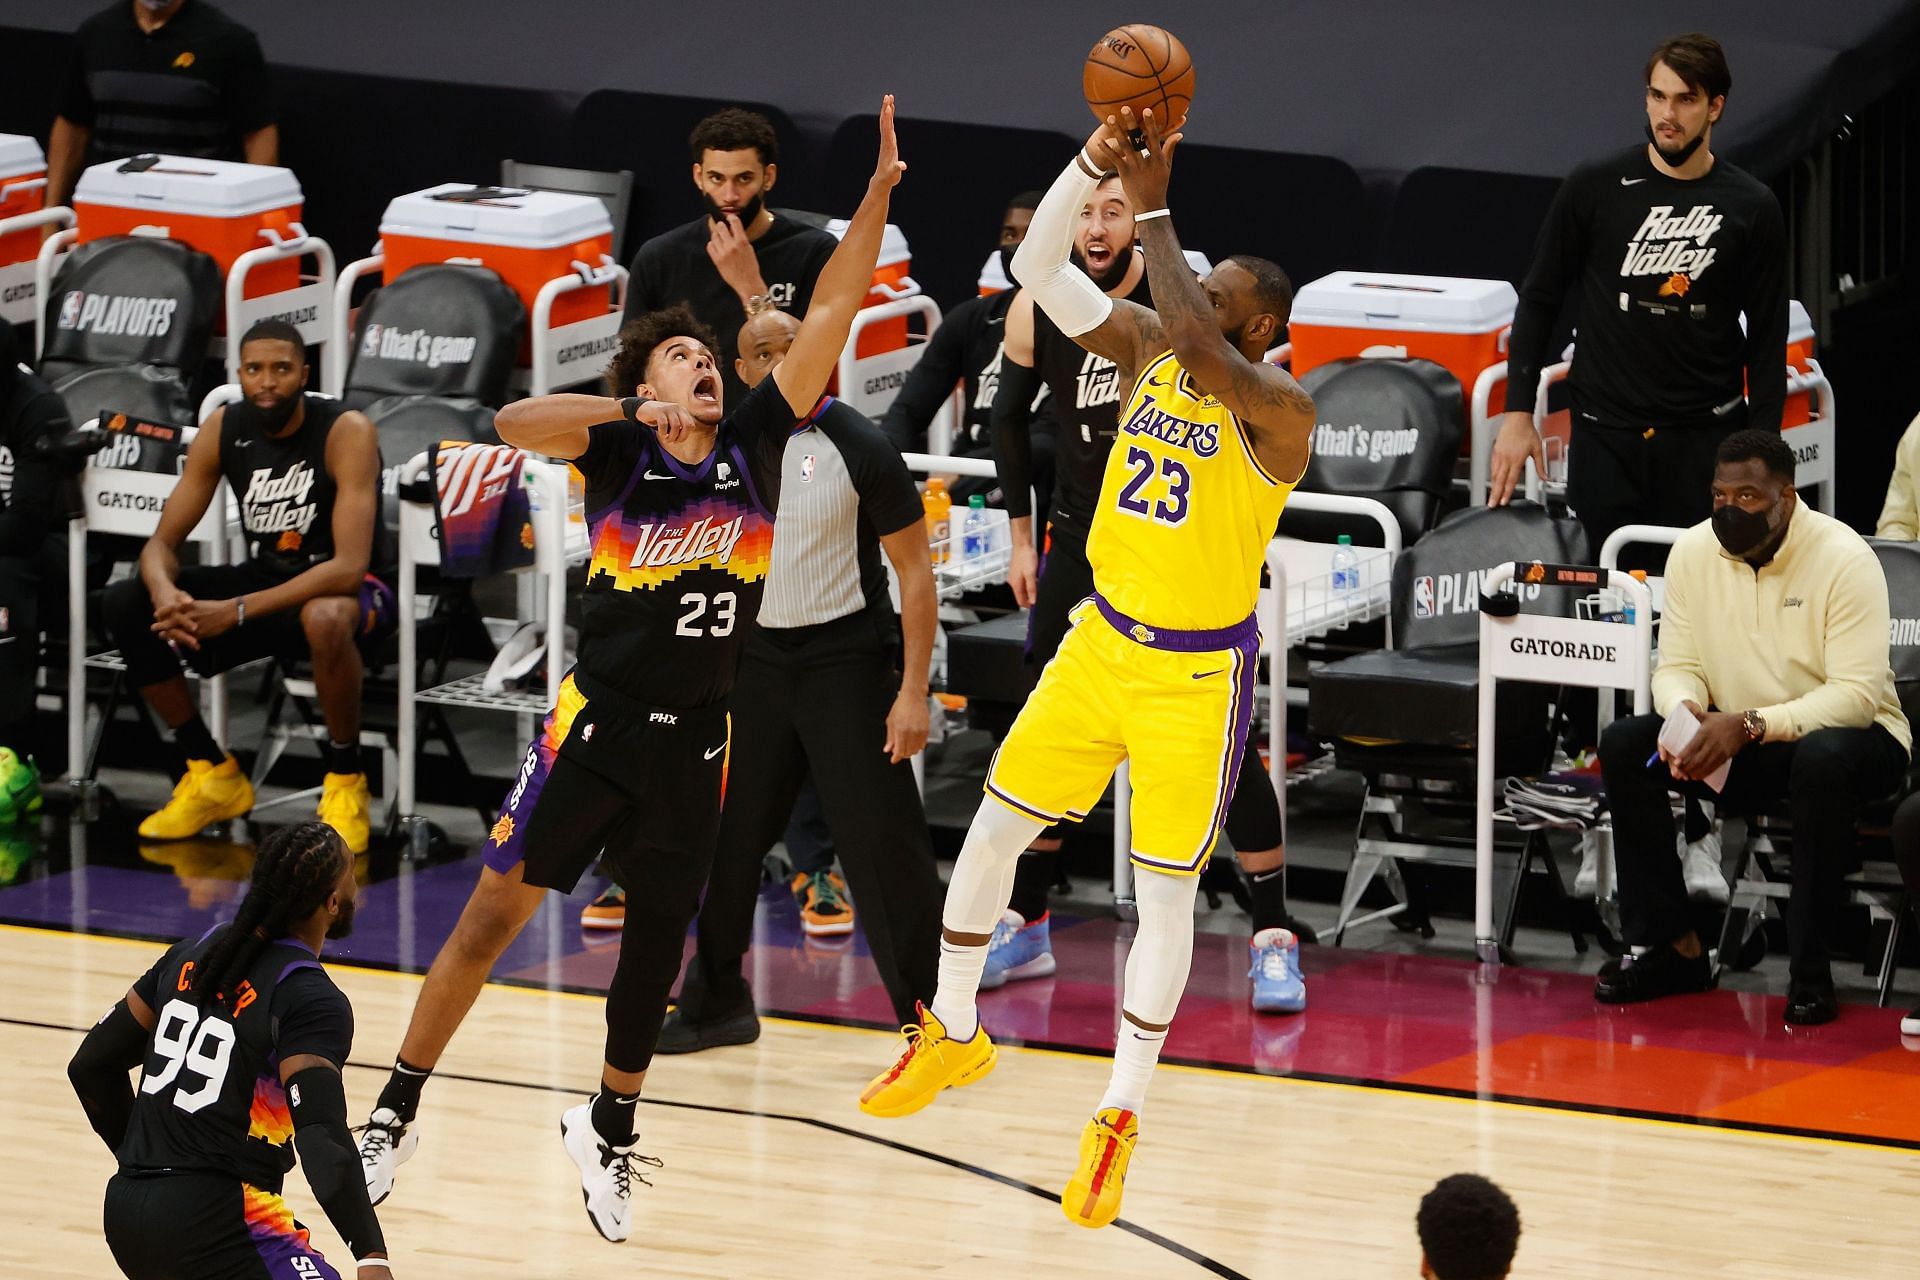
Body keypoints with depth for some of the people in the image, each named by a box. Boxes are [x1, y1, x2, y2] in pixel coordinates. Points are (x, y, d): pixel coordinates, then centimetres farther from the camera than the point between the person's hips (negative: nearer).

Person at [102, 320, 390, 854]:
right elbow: (161, 542, -4)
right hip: (264, 578, 6)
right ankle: (212, 773, 1)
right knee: (125, 604, -12)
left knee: (326, 618, -43)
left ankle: (345, 780, -18)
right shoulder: (224, 428, -6)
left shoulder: (345, 431, -23)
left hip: (345, 590, -6)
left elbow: (348, 568, -31)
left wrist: (236, 611, -37)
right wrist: (164, 593, -30)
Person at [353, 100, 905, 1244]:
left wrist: (880, 190, -11)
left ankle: (610, 1128, 31)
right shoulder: (619, 451, -6)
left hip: (696, 740, 4)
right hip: (600, 721, -3)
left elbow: (829, 317, -4)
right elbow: (514, 422, -24)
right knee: (496, 913, -2)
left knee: (659, 937, 12)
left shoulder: (754, 442, 2)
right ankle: (396, 1115, 6)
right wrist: (636, 413, -26)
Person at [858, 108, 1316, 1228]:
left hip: (1198, 679, -6)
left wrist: (1154, 206, -35)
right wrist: (1096, 164, -26)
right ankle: (954, 1038, 31)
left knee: (1166, 892, -1)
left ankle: (1122, 1115, 10)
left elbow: (1200, 348, -42)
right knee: (992, 833, 12)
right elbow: (1038, 267, -10)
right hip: (1103, 642, 6)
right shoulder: (1150, 349, -3)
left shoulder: (1280, 411, -22)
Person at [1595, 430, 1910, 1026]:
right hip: (1738, 750, 5)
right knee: (1624, 744, -17)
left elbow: (1856, 693, -24)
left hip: (1848, 736, -5)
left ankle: (1809, 970, -30)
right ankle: (1675, 948, -15)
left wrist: (1751, 724, -35)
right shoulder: (1693, 552, -3)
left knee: (1823, 760, -40)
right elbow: (1678, 666, 1)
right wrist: (1685, 711, -24)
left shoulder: (1844, 560, -19)